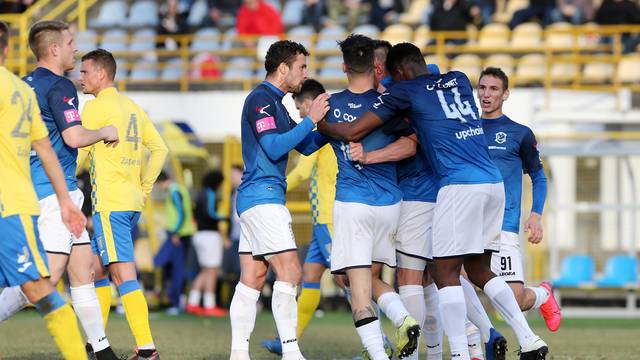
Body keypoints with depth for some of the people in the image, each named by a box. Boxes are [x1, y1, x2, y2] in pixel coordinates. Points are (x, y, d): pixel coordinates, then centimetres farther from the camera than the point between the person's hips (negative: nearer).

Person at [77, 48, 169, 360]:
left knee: (124, 275, -13)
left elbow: (77, 153, -8)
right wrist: (144, 188, 19)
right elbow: (160, 149, 18)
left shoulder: (96, 107, -8)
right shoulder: (133, 108, 16)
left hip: (110, 203, -9)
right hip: (132, 203, 9)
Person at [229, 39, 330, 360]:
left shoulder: (274, 102, 21)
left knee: (252, 278, 7)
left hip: (254, 200, 10)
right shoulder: (261, 99, -10)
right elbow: (274, 148, -20)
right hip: (263, 197, -10)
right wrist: (310, 120, -17)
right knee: (289, 270, -14)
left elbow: (305, 146, 24)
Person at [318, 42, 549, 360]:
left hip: (460, 186, -7)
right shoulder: (459, 80, 19)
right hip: (494, 182, 7)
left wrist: (321, 125, 23)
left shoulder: (405, 92, 3)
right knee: (479, 270, 17)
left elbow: (352, 132, 6)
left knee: (446, 273, -2)